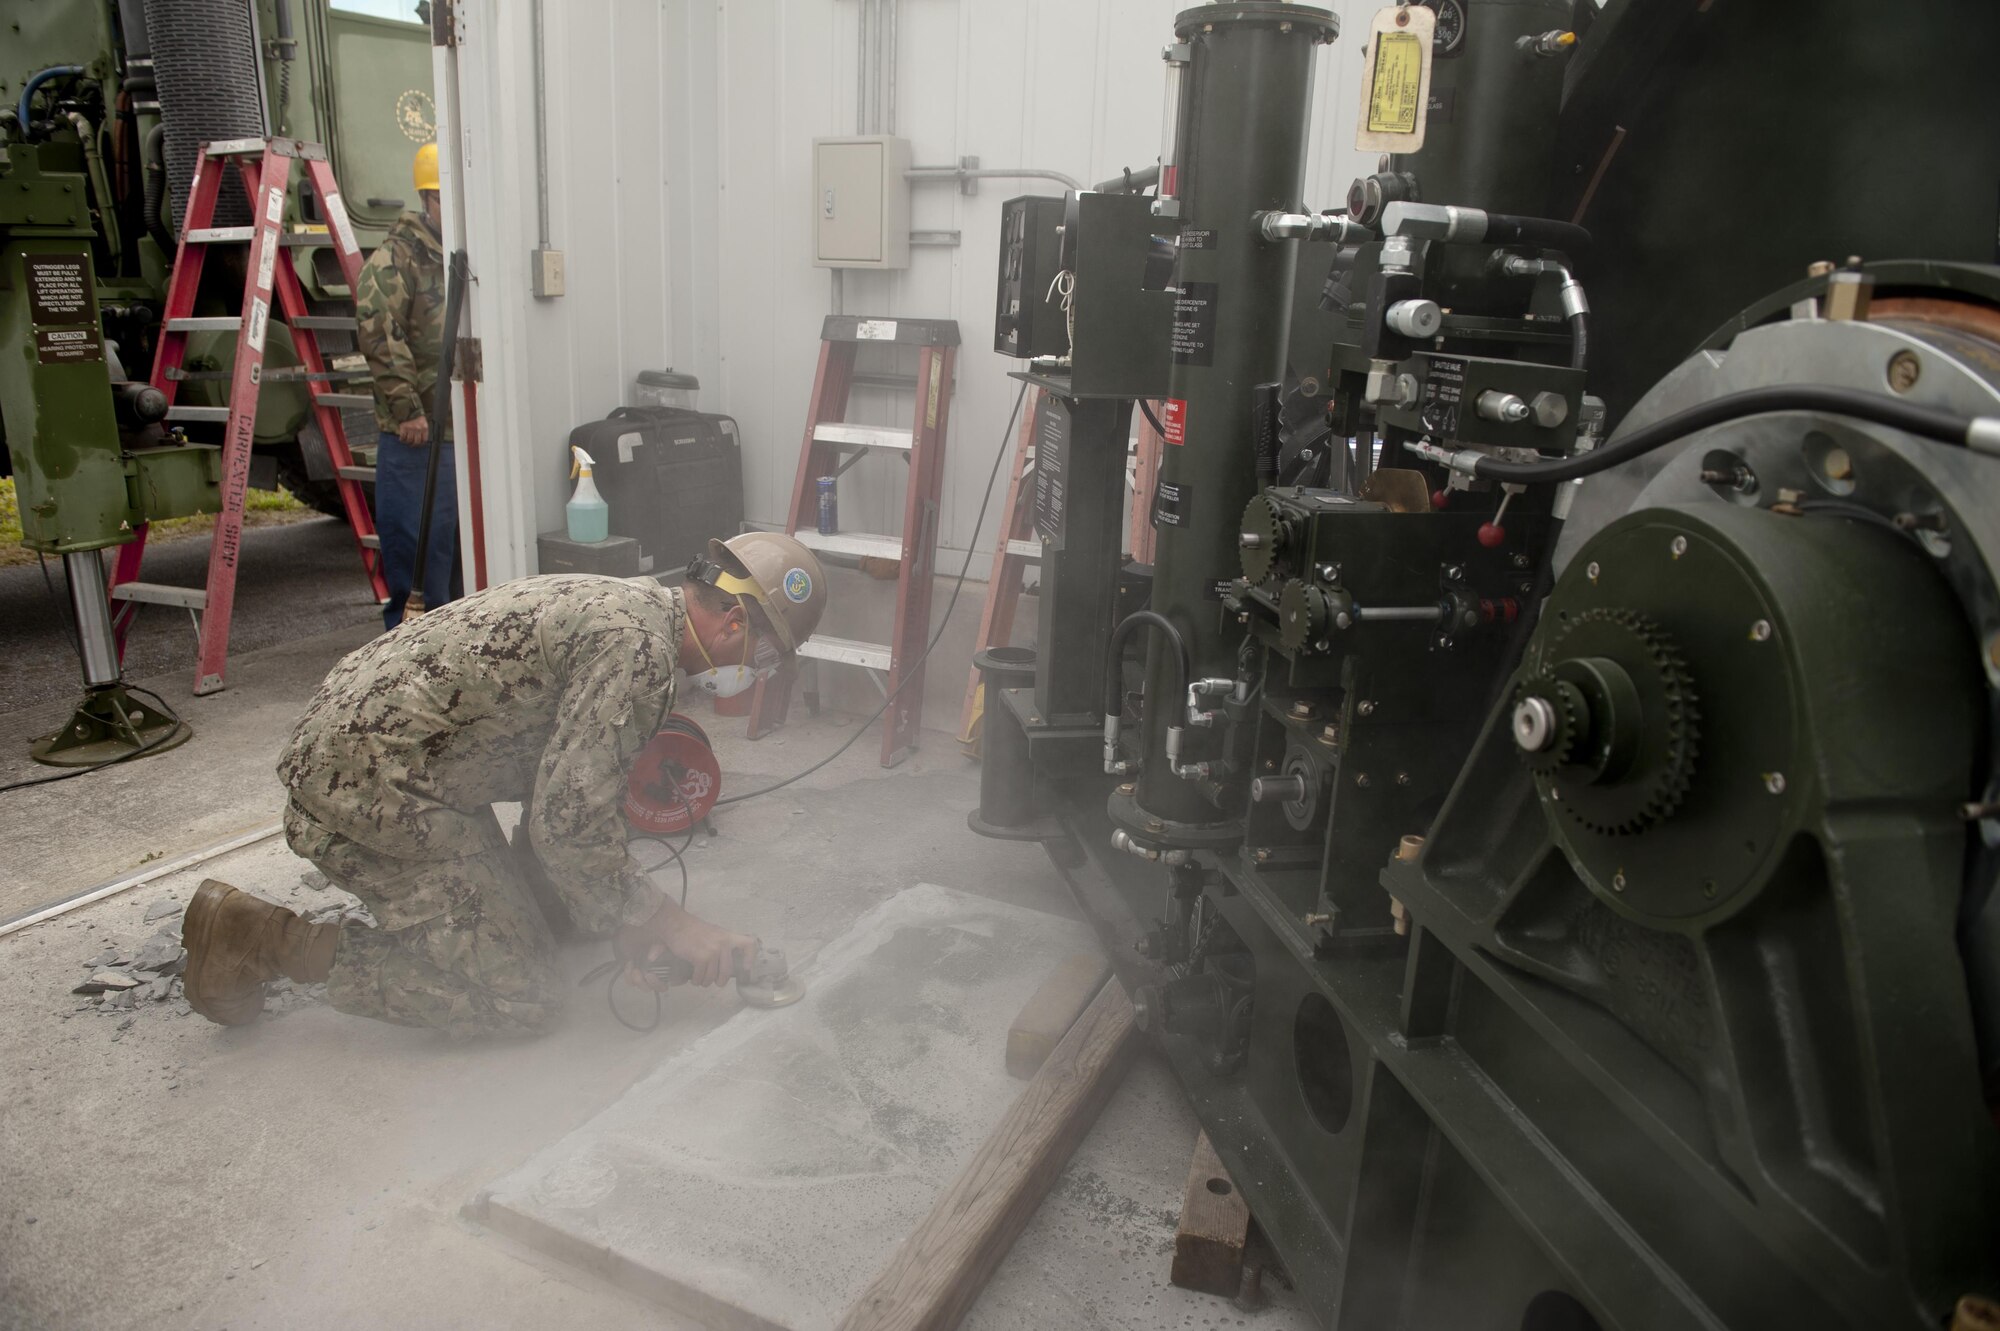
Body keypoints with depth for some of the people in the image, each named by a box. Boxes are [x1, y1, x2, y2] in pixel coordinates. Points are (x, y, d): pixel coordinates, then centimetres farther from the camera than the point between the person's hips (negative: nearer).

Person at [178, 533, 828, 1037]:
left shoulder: (621, 604, 12)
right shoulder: (640, 649, -20)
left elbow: (567, 791, 17)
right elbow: (569, 825, -22)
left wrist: (622, 917, 11)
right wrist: (669, 922, -10)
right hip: (375, 788, -10)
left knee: (524, 930, 19)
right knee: (524, 998, -5)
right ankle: (264, 937, -3)